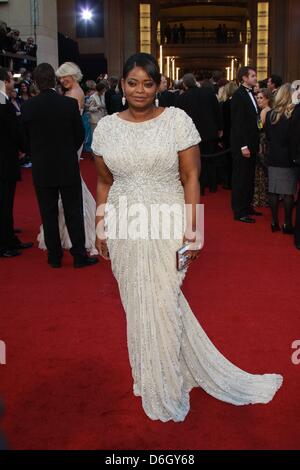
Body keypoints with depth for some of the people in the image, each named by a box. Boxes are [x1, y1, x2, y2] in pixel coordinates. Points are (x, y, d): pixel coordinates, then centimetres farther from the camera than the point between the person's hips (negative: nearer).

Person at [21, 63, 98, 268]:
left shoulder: (28, 107, -7)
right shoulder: (70, 103, -10)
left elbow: (26, 138, 2)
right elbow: (80, 134, -1)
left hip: (41, 169, 1)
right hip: (68, 167, -1)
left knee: (49, 214, 11)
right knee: (74, 212, 7)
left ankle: (55, 256, 18)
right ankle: (79, 255, 10)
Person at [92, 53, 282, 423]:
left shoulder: (177, 120, -7)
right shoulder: (107, 126, 3)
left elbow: (191, 177, -7)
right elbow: (104, 182, 10)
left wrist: (190, 229, -12)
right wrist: (100, 227, 7)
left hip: (166, 227, -3)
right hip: (123, 229, 3)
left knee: (161, 304, 4)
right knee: (138, 305, 11)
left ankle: (164, 391, 28)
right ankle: (153, 374, 35)